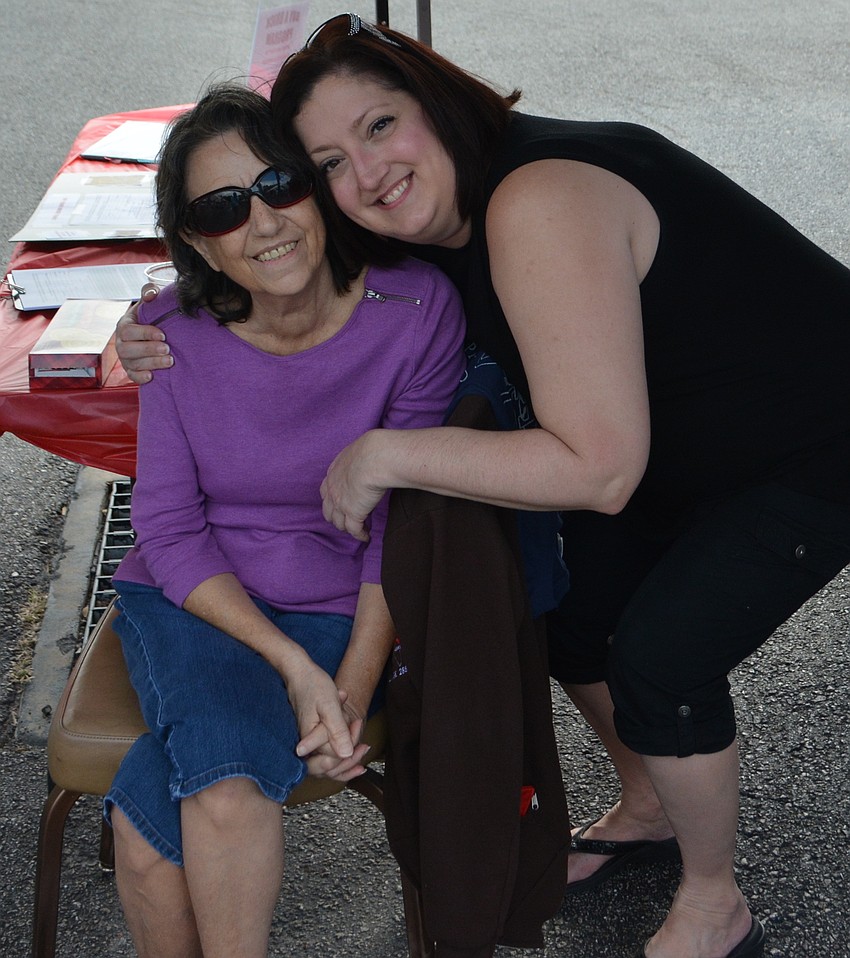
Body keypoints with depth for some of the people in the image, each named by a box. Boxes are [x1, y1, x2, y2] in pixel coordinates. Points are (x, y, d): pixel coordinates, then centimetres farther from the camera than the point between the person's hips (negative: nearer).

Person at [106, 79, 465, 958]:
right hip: (189, 597, 2)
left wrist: (352, 690, -16)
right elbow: (170, 530, -6)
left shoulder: (416, 309, -14)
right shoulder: (174, 331, -10)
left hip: (337, 610, -1)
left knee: (145, 829, -24)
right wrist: (292, 666, -18)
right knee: (229, 784, -29)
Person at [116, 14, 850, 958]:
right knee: (566, 612, 9)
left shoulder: (537, 206, -35)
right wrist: (182, 343, -8)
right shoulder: (434, 220, -7)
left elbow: (600, 470, -37)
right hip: (676, 442, 9)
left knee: (660, 656, -15)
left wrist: (386, 454, -31)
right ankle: (649, 810, 37)